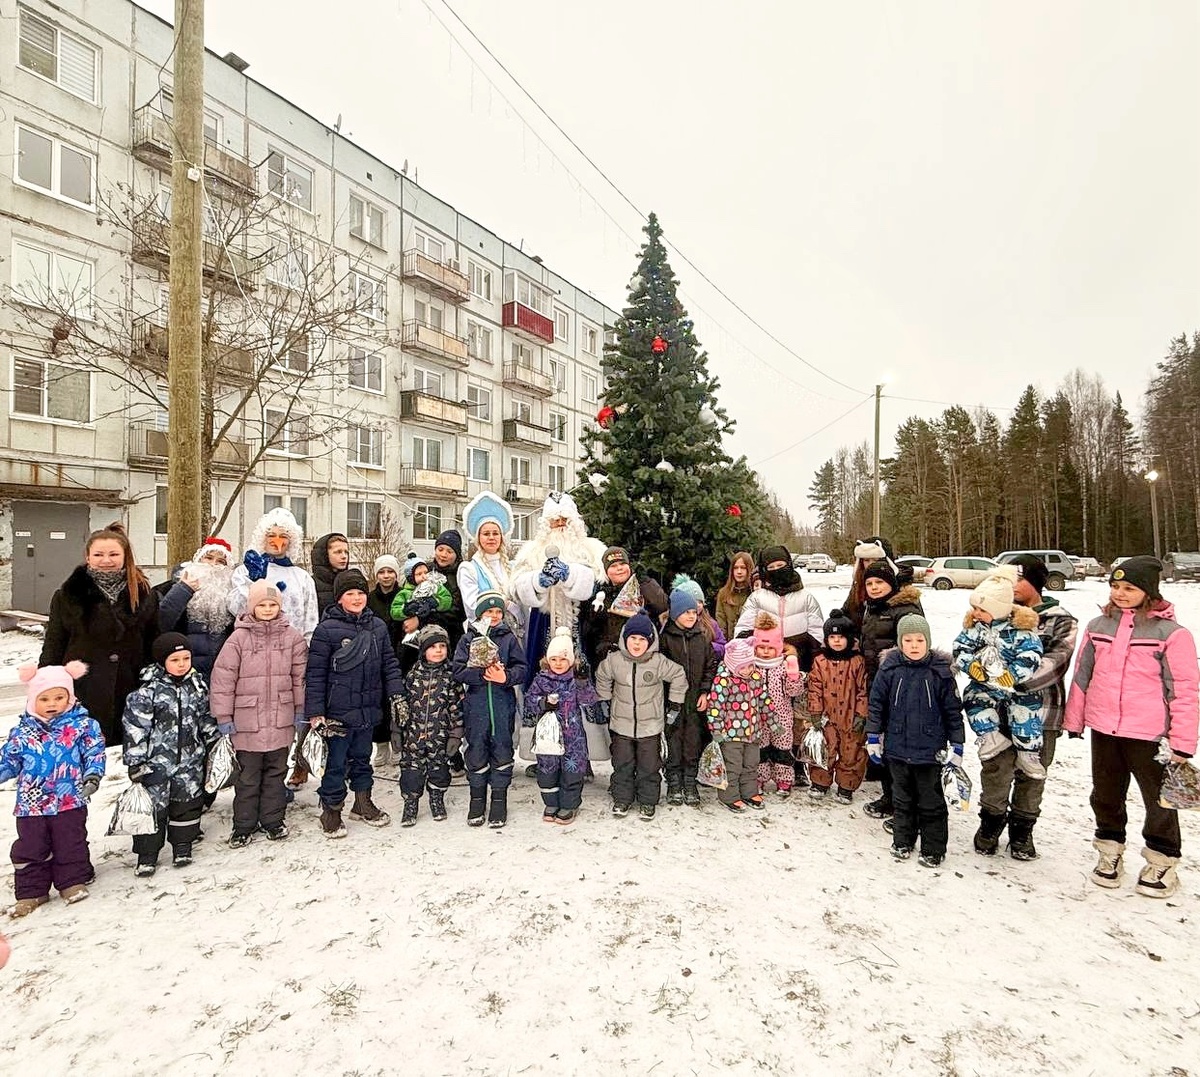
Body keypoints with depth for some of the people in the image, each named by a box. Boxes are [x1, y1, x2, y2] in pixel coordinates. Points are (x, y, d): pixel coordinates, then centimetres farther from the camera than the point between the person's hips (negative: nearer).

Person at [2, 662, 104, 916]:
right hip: (30, 803, 3)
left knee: (70, 844, 8)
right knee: (29, 848, 11)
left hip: (70, 800, -3)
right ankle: (30, 892, 26)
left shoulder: (83, 724, -5)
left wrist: (93, 774, -21)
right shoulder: (22, 731, 3)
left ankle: (73, 882, 25)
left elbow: (94, 753, -7)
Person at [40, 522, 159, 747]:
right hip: (82, 696, -1)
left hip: (130, 696, 1)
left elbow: (155, 644, 6)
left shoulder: (144, 594, 4)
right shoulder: (68, 595, 2)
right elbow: (53, 647, 6)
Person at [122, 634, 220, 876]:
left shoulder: (197, 685, 2)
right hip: (156, 762, -4)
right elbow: (135, 728, -12)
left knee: (187, 803, 12)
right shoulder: (148, 691, -13)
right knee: (154, 806, 4)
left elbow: (205, 718, 14)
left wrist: (215, 742, 15)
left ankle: (182, 847, 27)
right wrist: (135, 764, -12)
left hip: (190, 760, 4)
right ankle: (147, 855, 18)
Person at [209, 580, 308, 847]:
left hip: (281, 719, 2)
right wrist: (223, 716, -6)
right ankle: (244, 825, 24)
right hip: (247, 720, -2)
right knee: (248, 775, 9)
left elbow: (300, 676, 6)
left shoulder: (292, 637, 0)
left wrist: (301, 709, 6)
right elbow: (222, 679, -6)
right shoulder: (239, 638, -7)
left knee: (276, 772, 14)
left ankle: (273, 820, 28)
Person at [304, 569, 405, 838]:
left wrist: (397, 693, 1)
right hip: (339, 710, -5)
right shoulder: (327, 629, -12)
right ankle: (331, 810, 24)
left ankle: (363, 803, 36)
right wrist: (315, 712, -12)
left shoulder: (377, 626, 4)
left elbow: (389, 662, 10)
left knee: (362, 757, 20)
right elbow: (315, 673, -10)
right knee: (337, 762, 6)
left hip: (368, 709, 5)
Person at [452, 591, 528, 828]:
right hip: (476, 706, 0)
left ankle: (499, 800, 18)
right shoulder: (468, 639, 5)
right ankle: (477, 799, 24)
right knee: (476, 752, 8)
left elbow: (521, 669, -1)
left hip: (503, 705, 0)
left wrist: (505, 677, -20)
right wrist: (482, 674, -19)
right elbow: (459, 671, -5)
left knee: (502, 751, 5)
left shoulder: (509, 638, 5)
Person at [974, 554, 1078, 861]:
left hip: (1041, 711, -1)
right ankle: (991, 823, 27)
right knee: (995, 769, 5)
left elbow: (1053, 662, -16)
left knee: (1031, 774, 13)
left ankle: (1022, 830, 31)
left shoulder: (1060, 620, -2)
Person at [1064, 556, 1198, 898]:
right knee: (1106, 795, 17)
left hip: (1149, 733, -4)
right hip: (1103, 729, 4)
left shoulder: (1171, 632, -10)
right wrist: (1074, 719, 12)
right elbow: (1082, 676, 9)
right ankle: (1110, 852, 34)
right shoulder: (1098, 626, 3)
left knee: (1159, 799, 13)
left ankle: (1162, 862, 31)